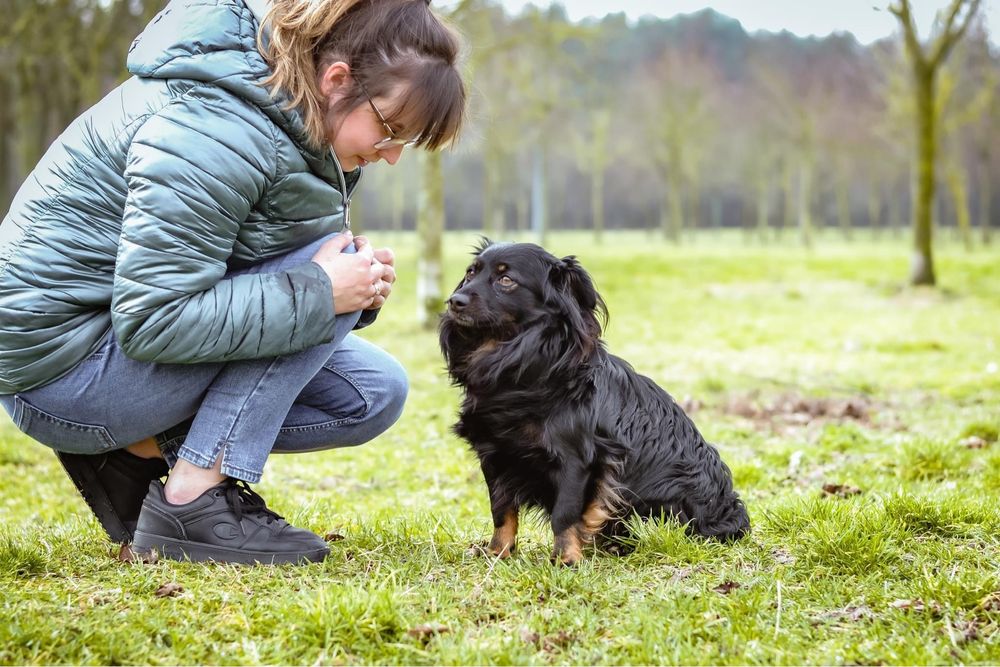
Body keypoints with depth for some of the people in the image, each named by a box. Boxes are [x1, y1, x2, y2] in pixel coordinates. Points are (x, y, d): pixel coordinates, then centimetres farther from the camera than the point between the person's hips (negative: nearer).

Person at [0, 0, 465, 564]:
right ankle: (191, 501, -18)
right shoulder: (218, 127, -27)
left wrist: (361, 283, -10)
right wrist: (321, 293, -29)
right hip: (61, 364, -10)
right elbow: (151, 320, -30)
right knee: (323, 268, -21)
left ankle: (141, 450, 4)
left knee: (375, 394, 4)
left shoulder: (293, 116, 2)